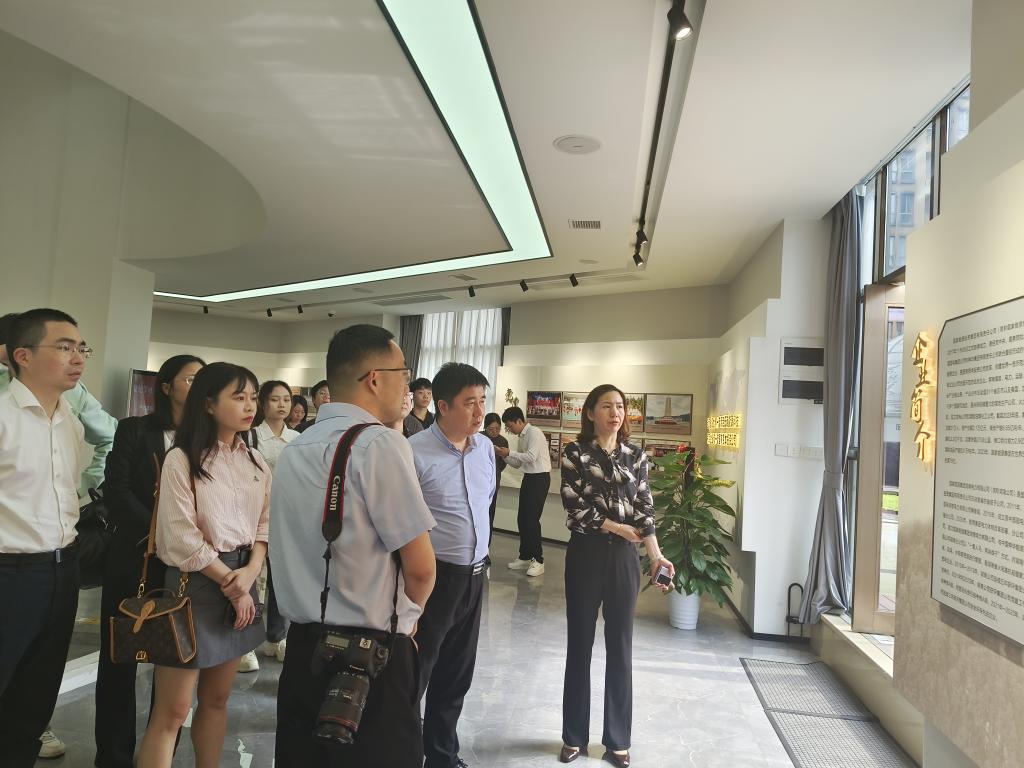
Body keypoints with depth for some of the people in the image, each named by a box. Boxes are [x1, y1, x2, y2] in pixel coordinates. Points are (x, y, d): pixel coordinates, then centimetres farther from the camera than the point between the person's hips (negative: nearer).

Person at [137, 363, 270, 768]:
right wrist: (229, 582, -10)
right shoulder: (182, 459, -10)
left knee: (217, 699, 16)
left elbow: (264, 524, 7)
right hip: (196, 583, -6)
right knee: (172, 711, 0)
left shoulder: (256, 461, 8)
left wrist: (250, 573, -9)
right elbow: (182, 538, -14)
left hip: (243, 581, 6)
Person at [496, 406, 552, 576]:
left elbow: (531, 456, -24)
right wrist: (504, 456, 0)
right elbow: (518, 464, 16)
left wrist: (509, 453, -17)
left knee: (532, 518, -8)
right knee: (522, 518, 10)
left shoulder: (534, 433, -13)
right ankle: (525, 557, 21)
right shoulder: (522, 437, 13)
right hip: (528, 477, 9)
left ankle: (538, 560, 1)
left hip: (540, 478, -9)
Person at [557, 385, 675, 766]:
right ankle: (574, 736, 24)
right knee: (580, 645, 9)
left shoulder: (635, 455, 4)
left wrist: (656, 556, -13)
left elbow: (644, 508, -1)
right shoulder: (575, 453, -4)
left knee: (620, 646, 9)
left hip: (624, 557, 2)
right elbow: (575, 507, -11)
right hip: (586, 555, -2)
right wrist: (620, 528, -8)